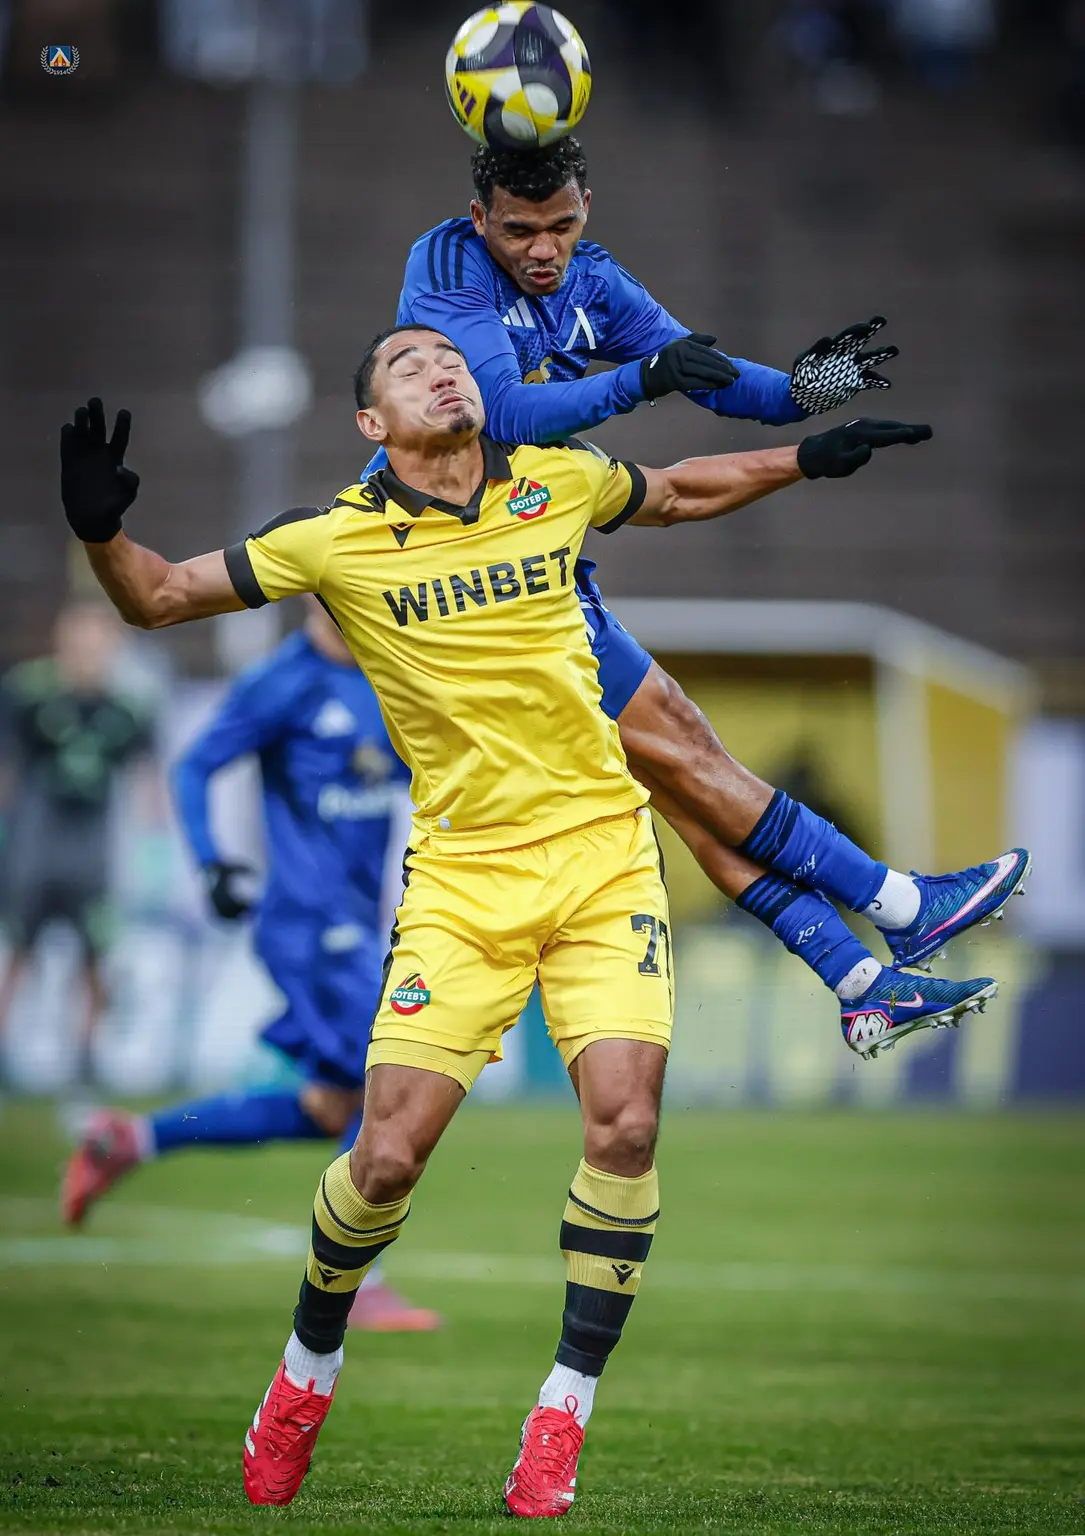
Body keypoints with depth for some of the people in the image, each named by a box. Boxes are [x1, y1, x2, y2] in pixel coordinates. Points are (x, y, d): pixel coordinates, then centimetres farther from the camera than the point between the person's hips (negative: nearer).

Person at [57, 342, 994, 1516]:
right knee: (389, 1155, -8)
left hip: (602, 850, 2)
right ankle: (308, 1366, 21)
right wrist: (101, 533, -18)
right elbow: (158, 599, 1)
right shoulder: (339, 540, -2)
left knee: (624, 1127, -15)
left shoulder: (558, 483, 6)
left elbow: (681, 492, 28)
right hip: (461, 874, -2)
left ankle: (562, 1416, 0)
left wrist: (810, 459, 23)